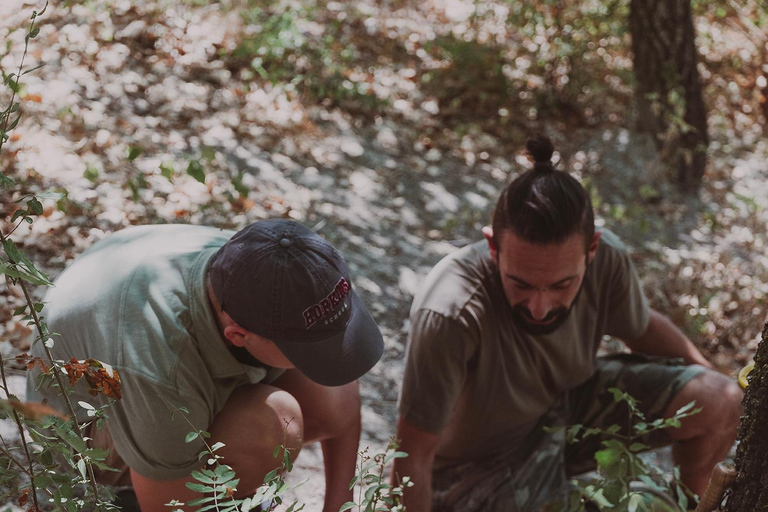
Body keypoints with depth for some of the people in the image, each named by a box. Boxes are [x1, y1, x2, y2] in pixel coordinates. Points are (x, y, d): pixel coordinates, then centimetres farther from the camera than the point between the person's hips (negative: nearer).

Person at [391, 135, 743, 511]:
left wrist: (710, 378, 10)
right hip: (478, 467, -5)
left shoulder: (608, 260, -22)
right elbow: (413, 455, -29)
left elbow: (643, 327, 4)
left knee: (720, 404, -6)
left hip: (568, 401, 6)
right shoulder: (448, 315, -40)